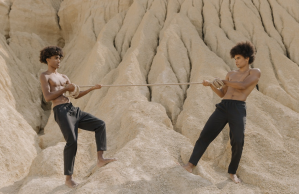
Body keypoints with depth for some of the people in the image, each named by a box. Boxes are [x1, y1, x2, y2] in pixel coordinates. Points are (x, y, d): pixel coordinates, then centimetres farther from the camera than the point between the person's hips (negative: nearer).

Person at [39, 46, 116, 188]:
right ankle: (68, 178, -5)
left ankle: (100, 159, -8)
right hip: (61, 112, -8)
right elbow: (47, 98, -10)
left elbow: (75, 95, 23)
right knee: (72, 142, -18)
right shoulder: (44, 76, 3)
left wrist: (93, 88, 13)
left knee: (100, 125, -3)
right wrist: (65, 88, -6)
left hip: (74, 111, 8)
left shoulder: (64, 77, 25)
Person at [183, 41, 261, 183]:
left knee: (237, 142, -10)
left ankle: (232, 172, 11)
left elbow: (243, 86, -8)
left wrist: (223, 81, -2)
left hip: (238, 109, -4)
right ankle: (190, 165, -8)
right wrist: (211, 85, 7)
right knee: (205, 134, -8)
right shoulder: (231, 74, 25)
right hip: (223, 107, 4)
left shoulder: (255, 72, 9)